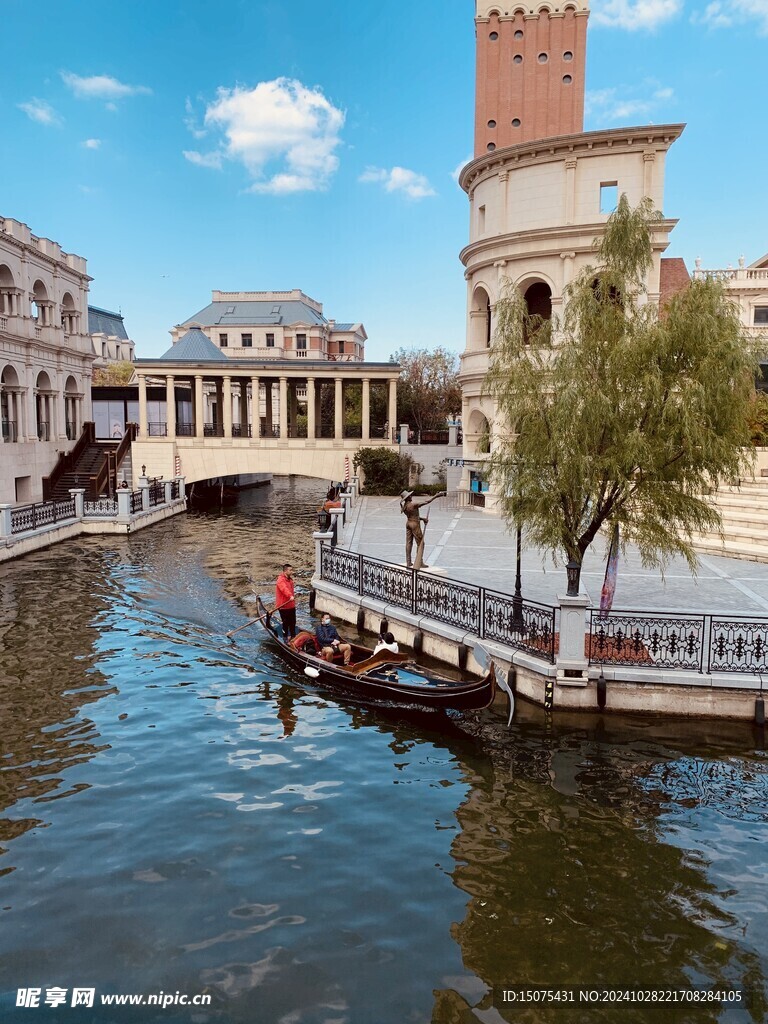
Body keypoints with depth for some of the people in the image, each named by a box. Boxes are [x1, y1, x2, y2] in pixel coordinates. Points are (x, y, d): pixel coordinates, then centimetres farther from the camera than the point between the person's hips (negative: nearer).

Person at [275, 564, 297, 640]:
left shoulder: (290, 579, 12)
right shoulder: (280, 580, -20)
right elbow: (284, 589, -39)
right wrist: (290, 596, -54)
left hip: (291, 605, 9)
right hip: (283, 606, -8)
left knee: (293, 622, 16)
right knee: (285, 622, 2)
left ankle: (293, 635, 30)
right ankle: (286, 637, 16)